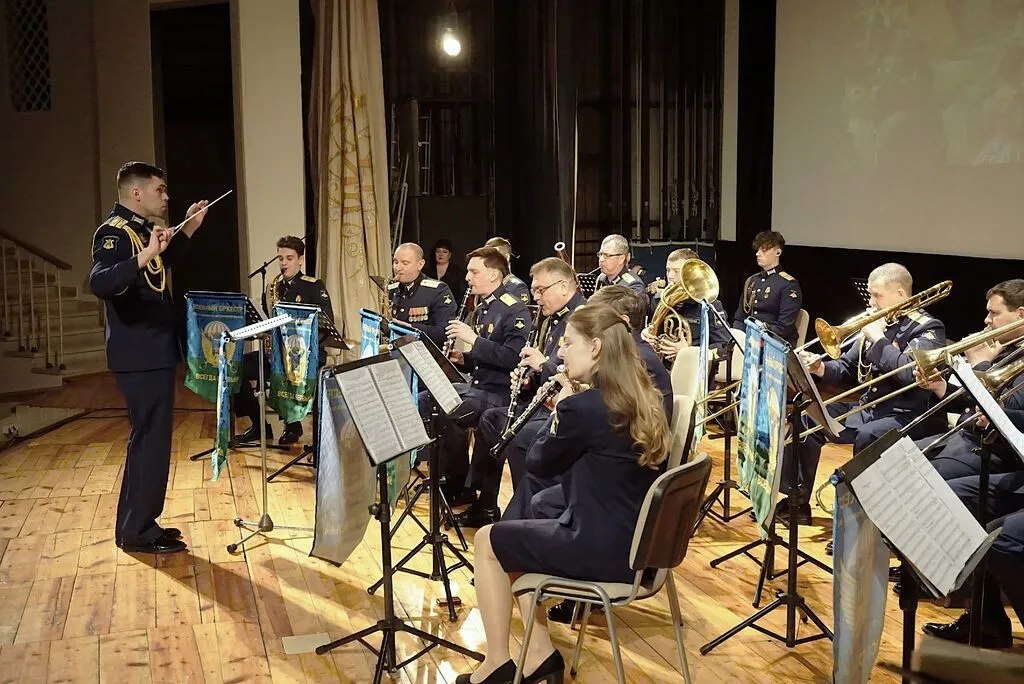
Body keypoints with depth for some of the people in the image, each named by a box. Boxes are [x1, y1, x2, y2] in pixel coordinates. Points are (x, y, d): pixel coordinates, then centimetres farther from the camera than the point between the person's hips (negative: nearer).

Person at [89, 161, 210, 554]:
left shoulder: (139, 229, 13)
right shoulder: (115, 232, -17)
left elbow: (165, 265, 31)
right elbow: (99, 283, -34)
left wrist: (188, 230, 22)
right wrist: (144, 255, -45)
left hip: (153, 352, 11)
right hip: (139, 356, -11)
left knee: (149, 438, 16)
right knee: (150, 440, -5)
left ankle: (138, 525, 25)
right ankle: (137, 532, 5)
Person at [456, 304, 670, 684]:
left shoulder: (582, 405, -19)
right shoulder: (644, 400, 6)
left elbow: (540, 464, -3)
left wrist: (561, 410, 7)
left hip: (601, 548, -9)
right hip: (635, 543, 9)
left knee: (487, 540, 13)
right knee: (515, 534, 25)